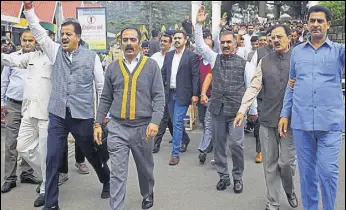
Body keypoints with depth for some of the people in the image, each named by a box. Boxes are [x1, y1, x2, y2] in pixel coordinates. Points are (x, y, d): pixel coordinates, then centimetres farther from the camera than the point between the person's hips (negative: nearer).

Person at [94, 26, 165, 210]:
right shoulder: (113, 67, 5)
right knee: (117, 173, -1)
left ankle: (148, 195, 45)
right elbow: (105, 99, 9)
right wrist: (98, 123, 3)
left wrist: (155, 122, -17)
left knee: (145, 168, 19)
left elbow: (159, 97, -6)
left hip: (143, 127, 0)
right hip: (117, 128, 1)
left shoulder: (151, 65, -2)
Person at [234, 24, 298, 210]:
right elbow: (254, 87, 2)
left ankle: (290, 190, 33)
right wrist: (242, 111, -5)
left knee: (286, 161, 1)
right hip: (267, 119, 3)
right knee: (270, 163, 8)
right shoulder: (265, 61, 6)